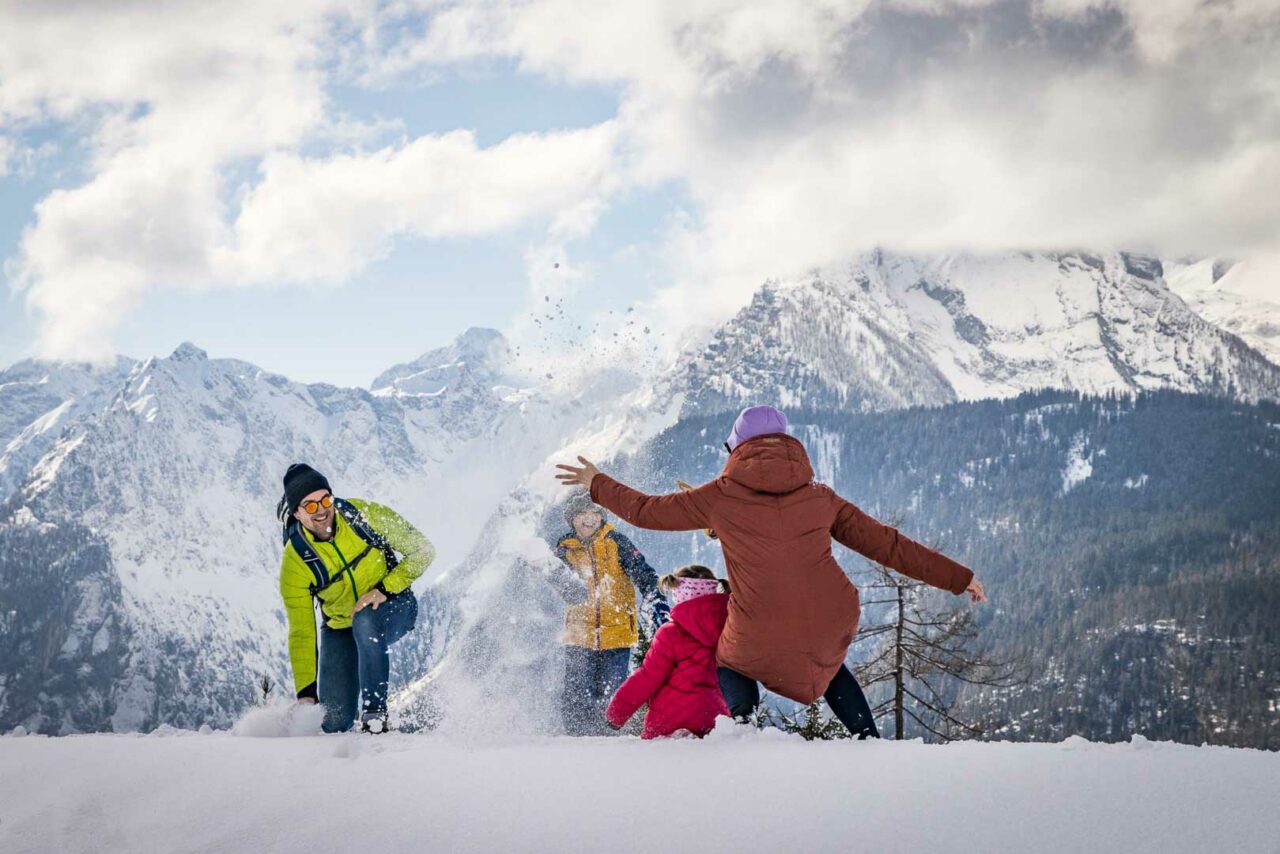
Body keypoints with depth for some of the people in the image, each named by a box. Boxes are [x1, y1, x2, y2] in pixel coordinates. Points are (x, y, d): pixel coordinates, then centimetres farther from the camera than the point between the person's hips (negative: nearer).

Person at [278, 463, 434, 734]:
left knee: (365, 621, -39)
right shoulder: (295, 562, -20)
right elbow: (301, 632, -15)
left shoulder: (363, 514, -20)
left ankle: (374, 713, -29)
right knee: (334, 722, -10)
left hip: (393, 606, -1)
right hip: (340, 628, 1)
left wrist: (384, 589, -26)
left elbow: (423, 550, -14)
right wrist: (306, 691, -19)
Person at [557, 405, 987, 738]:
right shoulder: (819, 496, 9)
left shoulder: (722, 496, 2)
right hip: (832, 627, 3)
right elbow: (885, 543, 12)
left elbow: (648, 510, 13)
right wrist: (957, 577, 21)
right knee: (826, 664, 37)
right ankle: (870, 739, 24)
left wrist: (597, 485, 31)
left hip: (761, 641, -3)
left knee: (732, 667, 31)